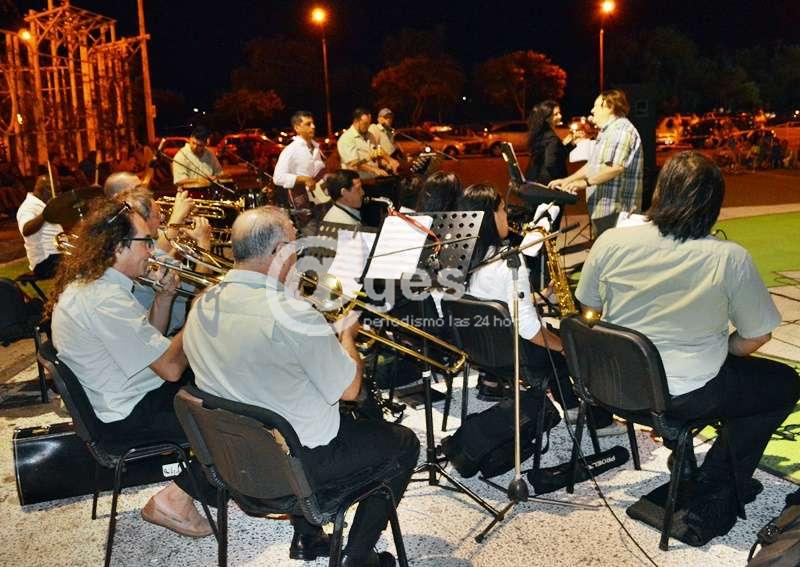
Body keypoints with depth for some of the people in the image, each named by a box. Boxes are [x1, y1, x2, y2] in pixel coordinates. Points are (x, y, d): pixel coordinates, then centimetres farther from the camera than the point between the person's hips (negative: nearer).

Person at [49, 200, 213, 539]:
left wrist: (165, 296, -2)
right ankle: (173, 500, 4)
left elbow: (149, 342, 12)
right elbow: (170, 367, -26)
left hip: (112, 398, 10)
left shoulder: (87, 282, 5)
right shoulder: (105, 300, -28)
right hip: (126, 419, -10)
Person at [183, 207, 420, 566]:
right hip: (298, 462, -7)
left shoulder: (200, 307, -6)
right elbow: (349, 390, -16)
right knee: (403, 443, 13)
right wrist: (347, 334, 1)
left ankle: (306, 537, 36)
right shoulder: (294, 316, -28)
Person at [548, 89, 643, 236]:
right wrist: (567, 180, 19)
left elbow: (616, 166, -25)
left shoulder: (622, 130, -13)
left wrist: (585, 182, -25)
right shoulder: (606, 132, 23)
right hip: (602, 209, 10)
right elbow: (592, 165, 27)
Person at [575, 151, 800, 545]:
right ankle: (712, 504, 15)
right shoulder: (731, 259, -16)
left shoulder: (611, 242, -9)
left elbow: (590, 311, 4)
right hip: (686, 397, -5)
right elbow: (756, 338, -6)